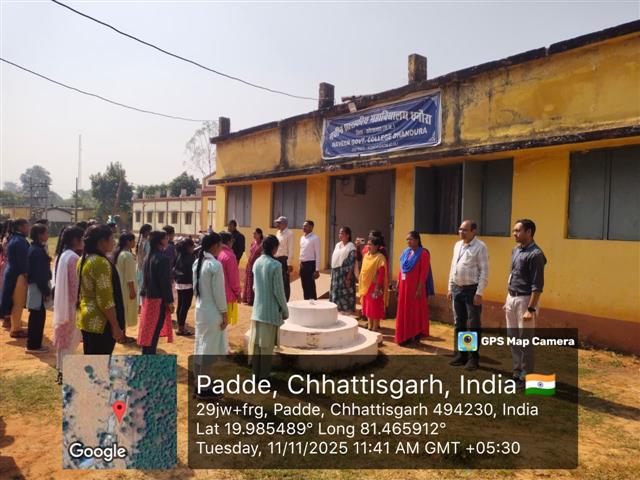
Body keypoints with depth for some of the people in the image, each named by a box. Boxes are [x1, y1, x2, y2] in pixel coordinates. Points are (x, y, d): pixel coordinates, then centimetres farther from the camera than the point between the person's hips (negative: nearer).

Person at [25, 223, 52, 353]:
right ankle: (34, 345, 6)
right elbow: (39, 273, -21)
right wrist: (46, 291, -18)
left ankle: (33, 343, 24)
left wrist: (46, 289, 18)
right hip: (38, 287, -10)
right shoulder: (37, 250, -19)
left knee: (36, 316, 16)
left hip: (35, 286, 10)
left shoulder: (35, 248, 11)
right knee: (38, 316, -2)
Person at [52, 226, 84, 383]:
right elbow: (77, 284, -18)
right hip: (72, 304, -9)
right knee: (70, 340, 1)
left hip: (62, 303, 9)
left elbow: (59, 282, 14)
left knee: (63, 338, 17)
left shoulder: (61, 255, 8)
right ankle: (65, 373, 8)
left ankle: (61, 371, 27)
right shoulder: (74, 258, -20)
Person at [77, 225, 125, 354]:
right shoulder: (101, 263, -20)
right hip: (100, 322, -9)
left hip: (86, 318, 9)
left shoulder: (83, 260, 9)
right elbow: (105, 300, -22)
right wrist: (116, 326, -17)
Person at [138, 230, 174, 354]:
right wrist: (169, 301, -13)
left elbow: (147, 278, 14)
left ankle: (146, 354, 25)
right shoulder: (162, 258, -18)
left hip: (148, 296, 9)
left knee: (148, 328, 16)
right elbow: (165, 282, -18)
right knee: (155, 330, -1)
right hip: (158, 298, -9)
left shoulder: (149, 257, 9)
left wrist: (145, 293, 20)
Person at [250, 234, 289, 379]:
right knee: (267, 344, 4)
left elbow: (255, 286, 11)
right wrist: (285, 310, -5)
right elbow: (278, 291, -16)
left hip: (257, 308, 6)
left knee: (256, 341, 13)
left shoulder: (257, 262, 3)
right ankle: (263, 375, 13)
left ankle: (256, 372, 24)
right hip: (271, 310, -6)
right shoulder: (275, 265, -17)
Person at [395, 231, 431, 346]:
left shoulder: (423, 254, -11)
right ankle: (405, 336, 21)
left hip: (415, 287, -7)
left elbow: (424, 273, -15)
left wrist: (419, 289, -19)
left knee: (416, 311, 2)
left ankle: (416, 336, 12)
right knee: (404, 311, 11)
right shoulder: (406, 252, 10)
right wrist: (398, 285, 10)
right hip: (404, 286, 7)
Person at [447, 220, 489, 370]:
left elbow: (484, 272, -14)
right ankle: (460, 355, 26)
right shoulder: (457, 245, 11)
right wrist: (450, 288, 13)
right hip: (457, 288, 7)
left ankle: (473, 358, 12)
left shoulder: (480, 247, -11)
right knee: (459, 324, 14)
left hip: (471, 289, -7)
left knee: (473, 325, 1)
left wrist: (479, 293, -17)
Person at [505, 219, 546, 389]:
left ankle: (526, 377, 12)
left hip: (525, 300, -9)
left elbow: (537, 285, -18)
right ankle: (517, 372, 27)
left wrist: (531, 309, -21)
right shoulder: (516, 250, 11)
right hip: (512, 299, 9)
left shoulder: (535, 254, -16)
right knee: (513, 338, 15)